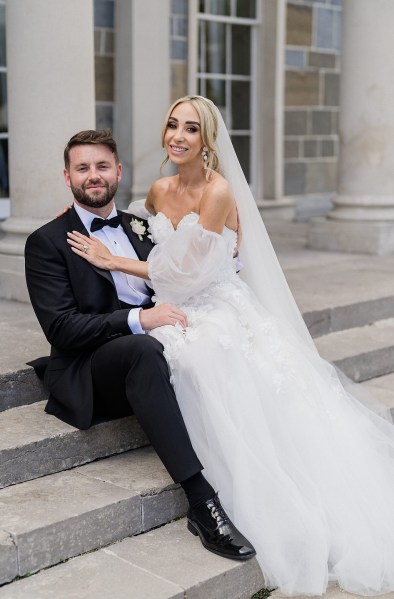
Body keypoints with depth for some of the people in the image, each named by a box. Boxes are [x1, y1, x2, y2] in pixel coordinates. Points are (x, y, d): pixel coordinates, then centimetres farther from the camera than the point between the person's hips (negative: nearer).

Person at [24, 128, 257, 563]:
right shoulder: (46, 242, 0)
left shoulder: (139, 228, 18)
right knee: (144, 350, -38)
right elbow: (61, 328, -11)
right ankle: (201, 502, -41)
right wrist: (138, 320, -23)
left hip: (151, 348, 5)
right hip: (89, 374, -5)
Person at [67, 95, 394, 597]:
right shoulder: (160, 191, 9)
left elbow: (187, 272, -14)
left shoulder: (219, 191, -11)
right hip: (177, 315, 6)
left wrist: (112, 261, -7)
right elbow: (134, 222, 34)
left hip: (222, 310, -6)